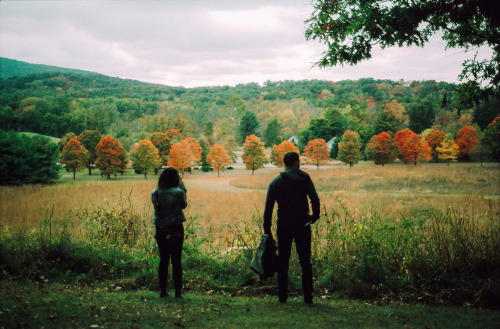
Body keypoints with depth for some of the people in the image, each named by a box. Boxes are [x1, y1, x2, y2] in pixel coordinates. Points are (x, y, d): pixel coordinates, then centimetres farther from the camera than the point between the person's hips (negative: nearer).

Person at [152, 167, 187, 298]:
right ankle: (178, 290, 9)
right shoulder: (178, 192, -12)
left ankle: (163, 290, 13)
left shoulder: (155, 193, -3)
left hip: (161, 230, 3)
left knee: (163, 260, 11)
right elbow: (184, 205, 6)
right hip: (176, 230, -3)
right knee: (176, 260, 5)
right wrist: (182, 188, 9)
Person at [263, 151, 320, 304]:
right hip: (302, 225, -1)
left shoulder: (275, 182, 5)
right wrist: (315, 216, 7)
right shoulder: (304, 178, 0)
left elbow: (268, 208, 2)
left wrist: (267, 229, 6)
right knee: (305, 262, 6)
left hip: (283, 226, 1)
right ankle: (308, 296, 5)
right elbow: (315, 200, -11)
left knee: (283, 262, 10)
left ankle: (282, 296, 12)